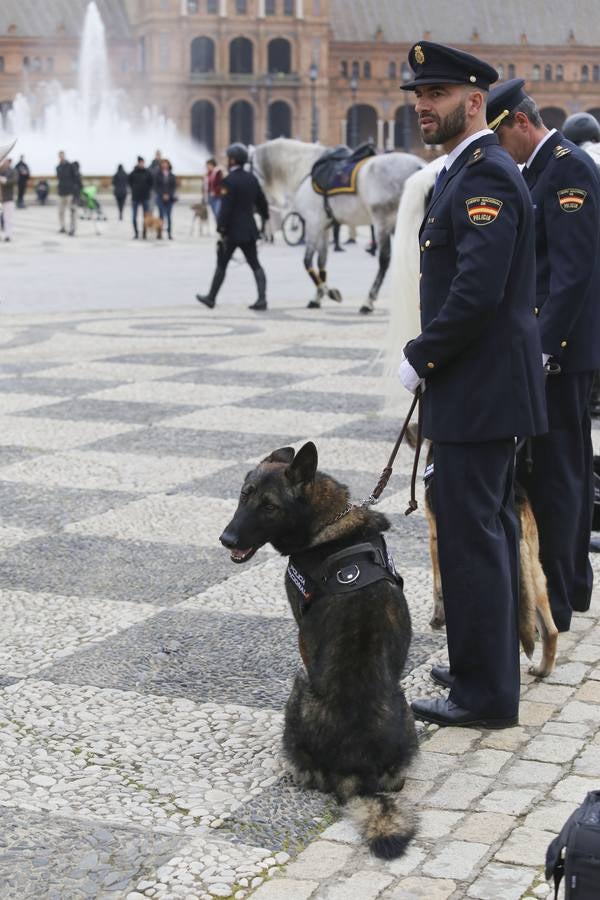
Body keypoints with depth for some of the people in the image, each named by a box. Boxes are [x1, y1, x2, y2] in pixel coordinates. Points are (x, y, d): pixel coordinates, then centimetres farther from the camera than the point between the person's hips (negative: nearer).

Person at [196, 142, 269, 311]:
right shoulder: (252, 178, 7)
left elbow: (225, 209, -20)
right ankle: (262, 298, -7)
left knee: (221, 265, 7)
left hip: (232, 231, -6)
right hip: (249, 229, 6)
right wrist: (265, 218, 31)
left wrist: (221, 230, -18)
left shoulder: (229, 181, -15)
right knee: (255, 264, 5)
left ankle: (211, 298, 18)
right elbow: (262, 202, 15)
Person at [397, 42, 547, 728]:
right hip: (486, 386, 11)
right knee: (489, 528, 17)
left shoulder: (487, 172, -17)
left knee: (471, 535, -5)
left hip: (479, 389, -11)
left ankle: (484, 693, 3)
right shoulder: (466, 170, 16)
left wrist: (420, 358, -15)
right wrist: (432, 360, 12)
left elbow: (479, 288, -26)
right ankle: (490, 666, 30)